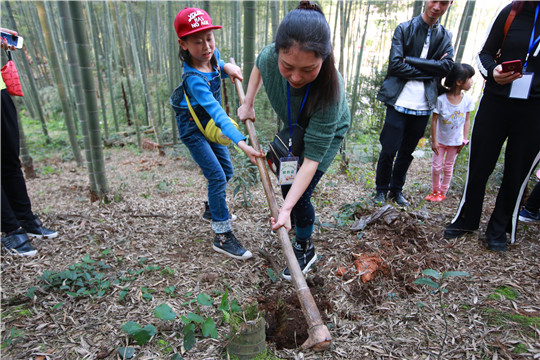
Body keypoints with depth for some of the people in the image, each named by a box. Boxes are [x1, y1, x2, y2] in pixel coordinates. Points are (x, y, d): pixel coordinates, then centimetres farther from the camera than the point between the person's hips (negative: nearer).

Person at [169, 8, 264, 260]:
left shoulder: (213, 54, -9)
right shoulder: (194, 79, -33)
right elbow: (217, 112, -45)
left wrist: (226, 67, -9)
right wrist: (241, 143, -56)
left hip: (210, 126, 8)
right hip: (193, 130, -8)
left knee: (226, 171, 14)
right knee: (217, 177, -13)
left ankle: (213, 208, 39)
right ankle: (222, 237, -4)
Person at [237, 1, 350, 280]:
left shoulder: (329, 92, -44)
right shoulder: (270, 57, -33)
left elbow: (312, 159, -42)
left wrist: (287, 208, -45)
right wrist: (248, 104, -4)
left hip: (327, 135, -5)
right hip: (293, 128, 6)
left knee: (299, 194, -10)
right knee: (286, 185, 19)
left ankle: (305, 249, 19)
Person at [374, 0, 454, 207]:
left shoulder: (445, 37, 11)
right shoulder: (404, 29, 2)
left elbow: (446, 67, -5)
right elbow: (395, 65, -11)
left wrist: (410, 60, -12)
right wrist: (429, 71, -9)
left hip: (423, 106, 4)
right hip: (400, 103, -3)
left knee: (407, 152, 11)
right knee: (389, 150, -3)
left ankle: (396, 189, 26)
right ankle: (381, 189, 16)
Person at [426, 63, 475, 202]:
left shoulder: (467, 100, -8)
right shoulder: (441, 99, -20)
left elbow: (467, 120, 1)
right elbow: (434, 120, -14)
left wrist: (465, 139, -1)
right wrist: (434, 141, -12)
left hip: (455, 141, 3)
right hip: (440, 140, -3)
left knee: (449, 167, 13)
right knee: (437, 166, 5)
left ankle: (443, 192, 28)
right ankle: (435, 190, 26)